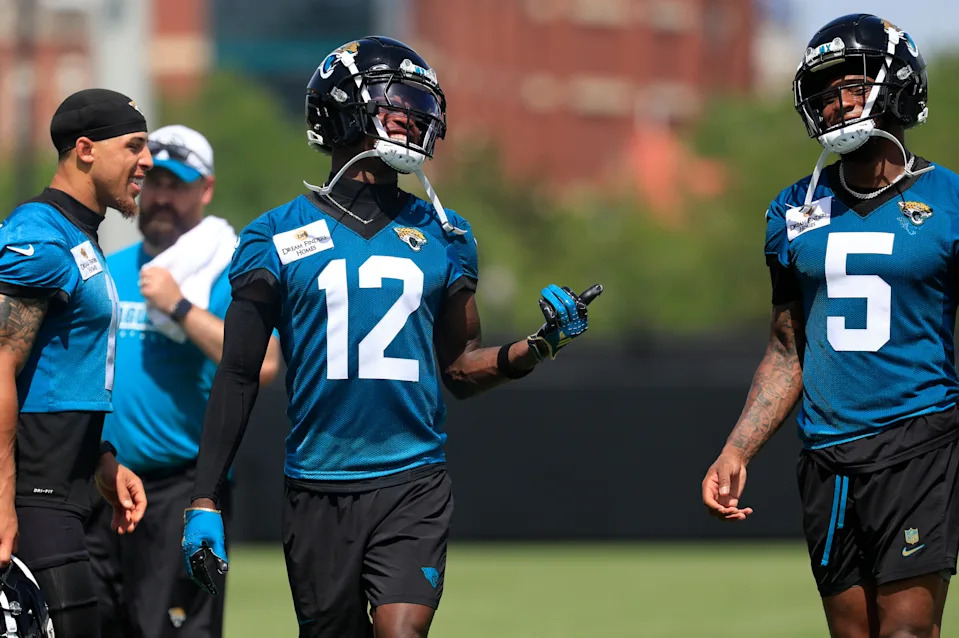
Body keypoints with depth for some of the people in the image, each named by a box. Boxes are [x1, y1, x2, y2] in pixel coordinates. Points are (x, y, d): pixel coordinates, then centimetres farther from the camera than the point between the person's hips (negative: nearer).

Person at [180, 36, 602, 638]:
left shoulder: (442, 236, 10)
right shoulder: (278, 238, 3)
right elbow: (239, 375, 5)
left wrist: (540, 346, -3)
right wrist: (205, 503, 1)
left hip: (414, 484, 1)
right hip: (319, 491, -1)